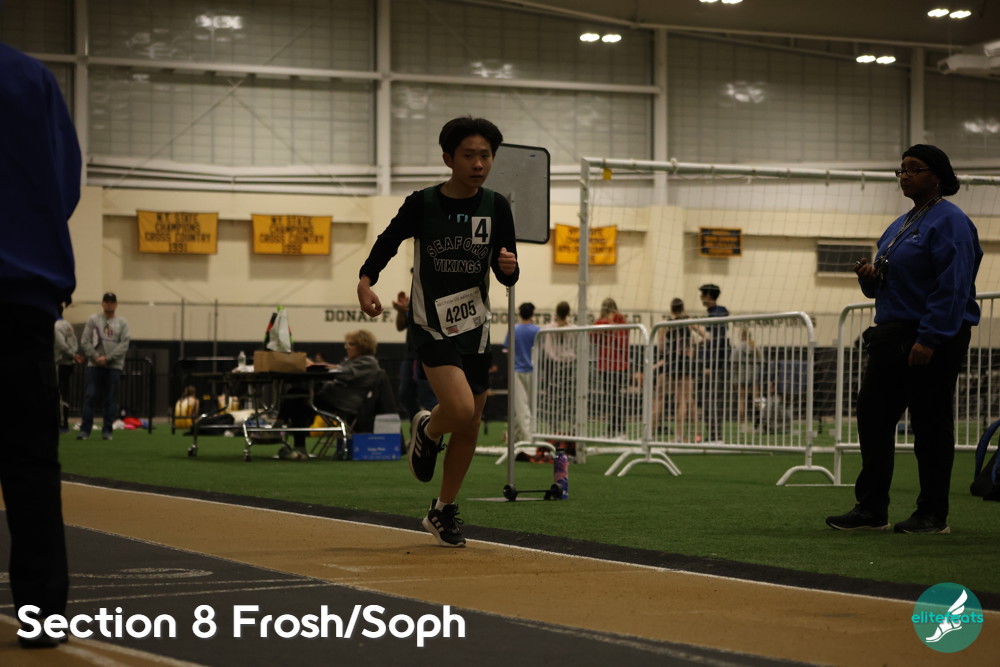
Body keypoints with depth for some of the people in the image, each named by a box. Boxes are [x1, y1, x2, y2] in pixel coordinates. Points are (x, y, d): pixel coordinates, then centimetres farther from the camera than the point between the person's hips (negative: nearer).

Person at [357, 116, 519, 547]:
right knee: (460, 409, -25)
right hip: (432, 325, -4)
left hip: (475, 326, 4)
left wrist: (509, 267, -19)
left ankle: (443, 513, 26)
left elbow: (506, 276, 5)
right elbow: (387, 243, 4)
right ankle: (427, 431, 12)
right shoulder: (423, 204, -9)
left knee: (470, 427, 8)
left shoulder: (496, 207, -1)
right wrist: (365, 281, -13)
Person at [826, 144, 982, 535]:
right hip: (892, 334, 9)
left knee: (930, 424, -2)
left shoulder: (949, 222, -10)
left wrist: (929, 339, -24)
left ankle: (933, 515, 5)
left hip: (933, 340, -9)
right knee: (873, 416, 6)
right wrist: (869, 277, 3)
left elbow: (952, 287, -19)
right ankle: (871, 509, 10)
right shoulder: (901, 225, 18)